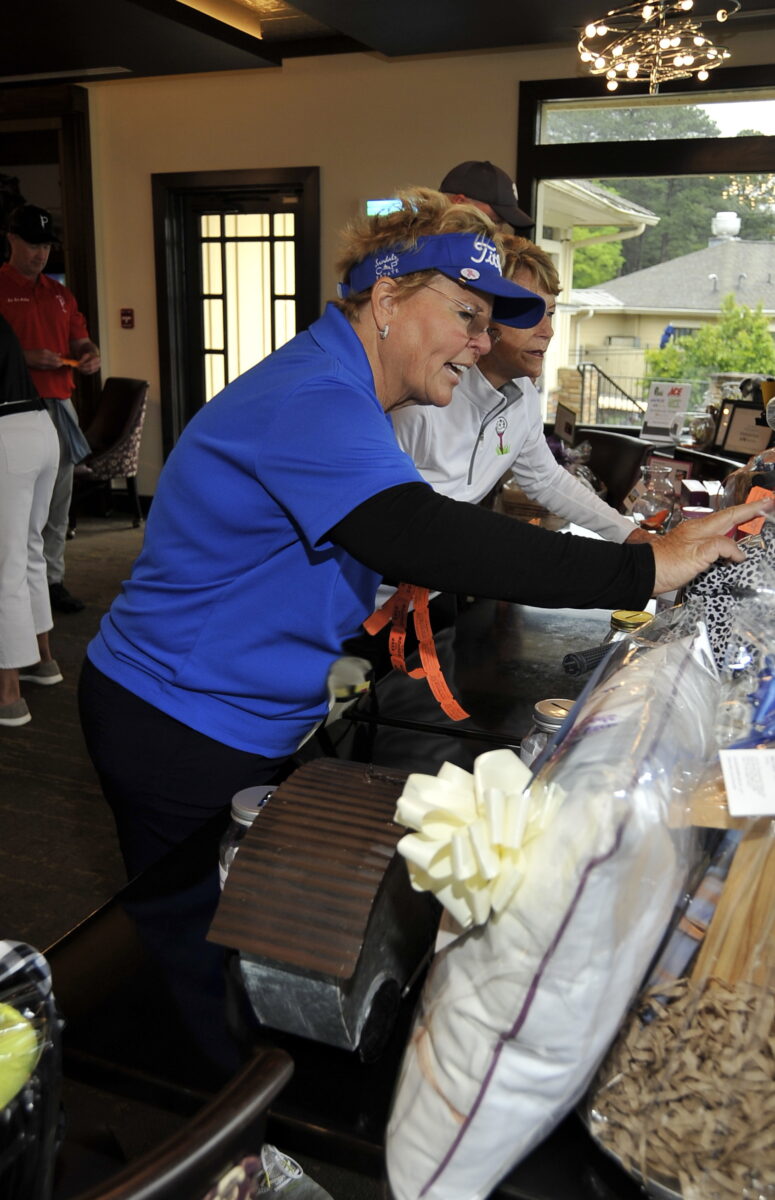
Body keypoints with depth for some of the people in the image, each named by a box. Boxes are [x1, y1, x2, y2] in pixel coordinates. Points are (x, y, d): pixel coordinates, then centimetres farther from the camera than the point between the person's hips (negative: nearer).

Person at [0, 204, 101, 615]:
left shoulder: (58, 293, 18)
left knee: (59, 499, 8)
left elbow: (79, 337, 21)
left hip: (59, 404, 6)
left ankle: (52, 579, 17)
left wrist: (90, 353, 0)